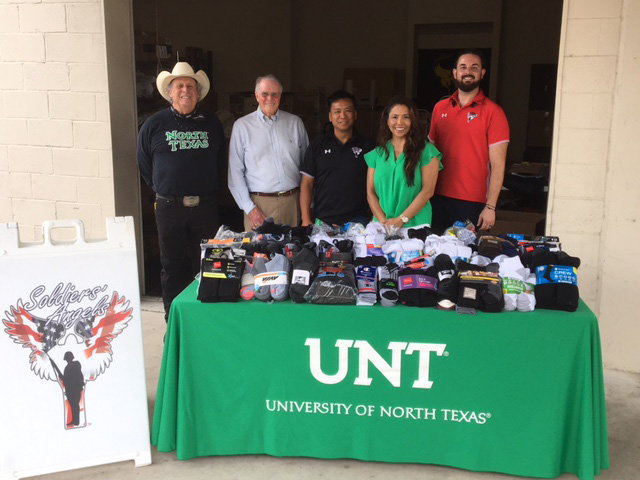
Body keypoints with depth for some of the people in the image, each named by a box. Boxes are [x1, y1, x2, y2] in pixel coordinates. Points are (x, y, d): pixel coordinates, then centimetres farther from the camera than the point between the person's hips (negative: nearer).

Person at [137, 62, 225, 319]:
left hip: (205, 206, 2)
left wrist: (205, 187, 13)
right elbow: (144, 163, 11)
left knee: (206, 266, 8)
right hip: (169, 208, -1)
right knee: (172, 267, 5)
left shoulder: (212, 123, 7)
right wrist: (163, 188, 11)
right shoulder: (155, 124, 1)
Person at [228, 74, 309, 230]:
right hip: (259, 203, -2)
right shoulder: (242, 125, 3)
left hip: (293, 200, 2)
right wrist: (249, 208, -7)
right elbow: (235, 172, 1)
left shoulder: (295, 123, 9)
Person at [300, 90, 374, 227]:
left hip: (358, 220, 0)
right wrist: (306, 220, -3)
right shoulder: (317, 146, 7)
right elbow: (307, 184, 5)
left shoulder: (367, 145, 5)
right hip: (322, 221, 0)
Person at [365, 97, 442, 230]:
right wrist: (383, 221, -7)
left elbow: (427, 191, -4)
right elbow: (370, 193, 8)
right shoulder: (377, 154, 12)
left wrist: (401, 220, -10)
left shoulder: (426, 151, 2)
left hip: (415, 225, -2)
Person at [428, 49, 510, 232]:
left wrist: (490, 207, -13)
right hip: (438, 199, 4)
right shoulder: (440, 108, 9)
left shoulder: (492, 112, -4)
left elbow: (497, 165, -8)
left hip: (473, 204, -4)